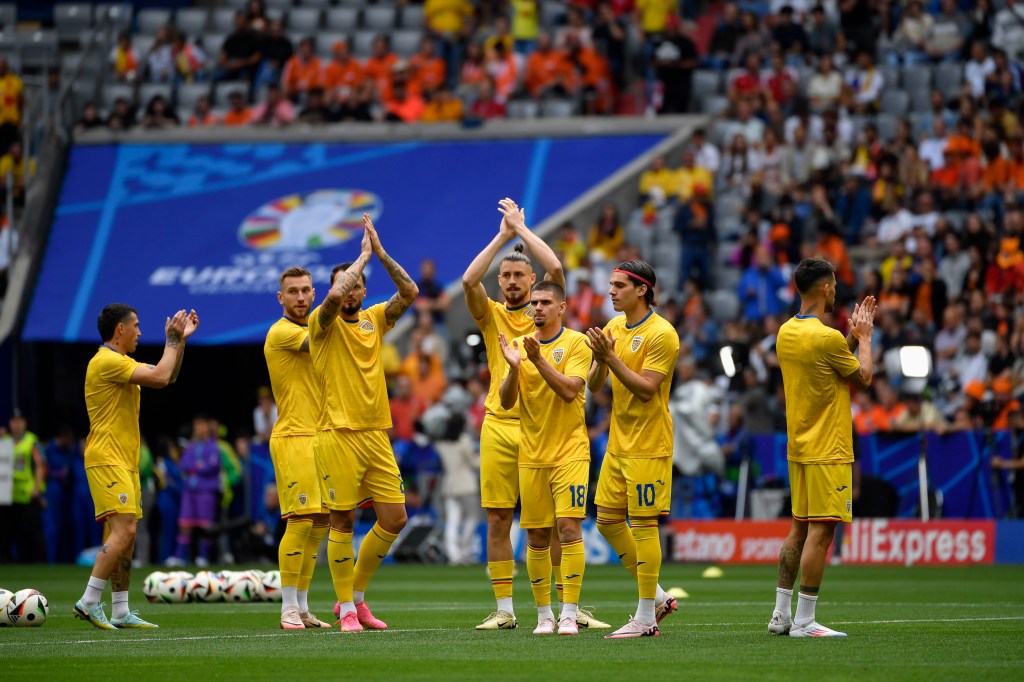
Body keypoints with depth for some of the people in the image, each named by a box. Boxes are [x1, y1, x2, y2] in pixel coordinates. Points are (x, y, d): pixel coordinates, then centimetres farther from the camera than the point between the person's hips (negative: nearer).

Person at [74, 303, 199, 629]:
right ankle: (88, 602, -19)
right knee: (123, 530, -19)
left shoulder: (119, 363, 21)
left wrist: (180, 339, 18)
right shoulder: (107, 361, -13)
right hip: (107, 460, -11)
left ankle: (121, 612, 9)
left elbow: (168, 377, 26)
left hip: (125, 463, 11)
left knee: (125, 536, 8)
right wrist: (172, 339, -7)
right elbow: (160, 376, -19)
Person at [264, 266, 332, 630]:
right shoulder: (281, 332, -8)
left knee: (320, 524, 7)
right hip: (293, 437, -9)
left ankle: (302, 607, 12)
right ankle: (289, 609, -10)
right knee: (301, 521, -14)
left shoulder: (310, 331, 19)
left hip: (320, 437, 9)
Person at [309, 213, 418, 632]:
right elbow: (335, 295, -22)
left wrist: (380, 252, -5)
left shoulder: (374, 320, 13)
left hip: (376, 436, 5)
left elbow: (410, 292, 1)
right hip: (338, 436, -5)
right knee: (343, 522, -3)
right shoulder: (324, 323, -2)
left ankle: (357, 595, 17)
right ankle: (346, 608, 6)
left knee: (394, 519, 2)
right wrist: (364, 256, -11)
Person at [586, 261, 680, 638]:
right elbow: (593, 385, 8)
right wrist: (599, 360, -12)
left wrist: (611, 357, -25)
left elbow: (646, 389, -21)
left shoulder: (661, 334, -14)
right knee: (607, 520, 9)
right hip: (618, 443, 8)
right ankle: (657, 597, 20)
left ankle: (646, 617, 0)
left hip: (648, 445, -8)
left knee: (643, 524, -6)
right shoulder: (614, 327, 10)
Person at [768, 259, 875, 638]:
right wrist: (864, 338, 8)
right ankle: (804, 622, -7)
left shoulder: (786, 333, 8)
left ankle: (781, 615, 17)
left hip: (799, 448, 9)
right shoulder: (827, 338, -18)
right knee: (820, 532, -6)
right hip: (827, 450, -9)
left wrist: (853, 337, 18)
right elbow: (863, 379, -5)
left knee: (800, 530, 15)